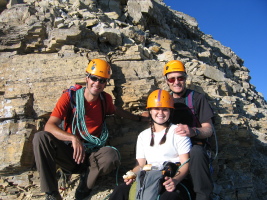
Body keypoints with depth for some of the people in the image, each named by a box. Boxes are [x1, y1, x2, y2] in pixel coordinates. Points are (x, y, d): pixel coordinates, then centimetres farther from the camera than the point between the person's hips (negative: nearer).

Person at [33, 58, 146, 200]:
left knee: (112, 156, -31)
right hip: (68, 152, -1)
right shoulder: (70, 97, -10)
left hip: (91, 155, 1)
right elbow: (49, 125, -20)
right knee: (40, 137, -27)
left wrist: (138, 118, 31)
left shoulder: (105, 98, 1)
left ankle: (84, 186, -5)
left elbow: (115, 110, 26)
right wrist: (73, 138, -37)